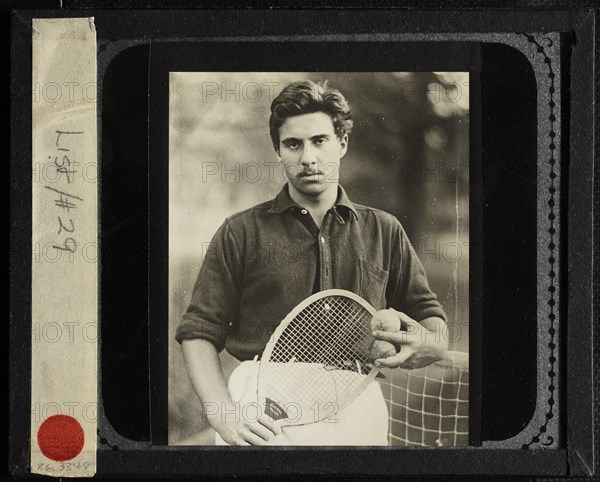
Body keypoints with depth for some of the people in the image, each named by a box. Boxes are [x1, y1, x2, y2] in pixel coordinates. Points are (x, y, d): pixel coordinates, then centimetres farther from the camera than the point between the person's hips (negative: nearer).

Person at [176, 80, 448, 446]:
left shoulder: (384, 231, 13)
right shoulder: (241, 234, 7)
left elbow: (432, 319, 17)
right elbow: (199, 334, 3)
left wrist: (428, 344, -8)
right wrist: (224, 416, -14)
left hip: (359, 416, 2)